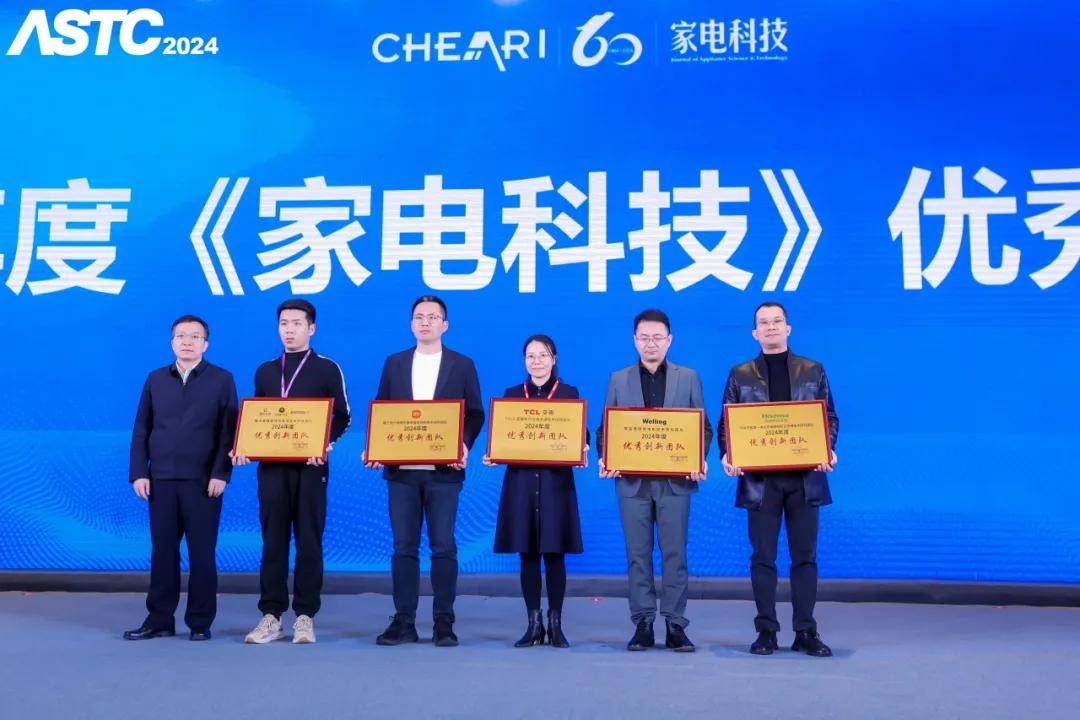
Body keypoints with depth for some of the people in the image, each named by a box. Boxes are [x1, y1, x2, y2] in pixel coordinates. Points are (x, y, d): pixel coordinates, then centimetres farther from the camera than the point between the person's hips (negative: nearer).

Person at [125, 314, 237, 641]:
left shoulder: (222, 379, 2)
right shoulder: (155, 379, 12)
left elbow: (229, 431, -3)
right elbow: (141, 430, 11)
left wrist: (220, 474, -11)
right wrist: (139, 473, 2)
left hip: (203, 481, -3)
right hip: (161, 479, 3)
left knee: (202, 553, 2)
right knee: (162, 551, 7)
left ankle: (200, 622, 10)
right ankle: (159, 620, 16)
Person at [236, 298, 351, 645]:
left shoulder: (327, 369, 4)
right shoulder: (265, 371, 15)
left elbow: (342, 416, 3)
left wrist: (324, 443, -15)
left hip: (310, 466, -3)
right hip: (271, 465, 3)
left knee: (308, 540, 1)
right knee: (273, 541, 4)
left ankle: (305, 616, 8)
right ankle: (271, 615, 10)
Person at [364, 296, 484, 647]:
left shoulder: (463, 365, 6)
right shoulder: (394, 363, 12)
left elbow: (475, 413, 5)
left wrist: (464, 444, -12)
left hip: (444, 470, -2)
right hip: (401, 469, 2)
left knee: (443, 547, 0)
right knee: (404, 547, 4)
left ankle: (444, 622, 8)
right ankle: (403, 622, 10)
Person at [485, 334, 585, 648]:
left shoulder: (569, 393, 7)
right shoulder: (512, 394, 12)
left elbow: (580, 435, 4)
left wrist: (581, 452, -17)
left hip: (556, 481, -2)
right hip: (520, 480, 2)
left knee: (555, 554, 0)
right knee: (527, 555, 4)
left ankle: (555, 624, 10)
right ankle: (534, 625, 13)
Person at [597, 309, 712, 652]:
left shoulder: (688, 378, 8)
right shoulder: (618, 380, 9)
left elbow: (704, 426, 6)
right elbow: (605, 428, 8)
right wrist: (605, 459, -9)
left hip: (675, 480, -1)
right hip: (632, 480, 1)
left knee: (675, 553, 1)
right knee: (638, 554, 4)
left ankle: (675, 624, 9)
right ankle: (642, 624, 11)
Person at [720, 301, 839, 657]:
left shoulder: (813, 371, 9)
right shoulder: (740, 375, 7)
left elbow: (829, 417, 8)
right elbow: (727, 423, 6)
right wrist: (728, 456, -12)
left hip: (804, 477, 1)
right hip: (759, 478, 0)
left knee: (805, 556, 4)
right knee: (763, 557, 3)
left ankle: (806, 632, 12)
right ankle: (766, 631, 11)